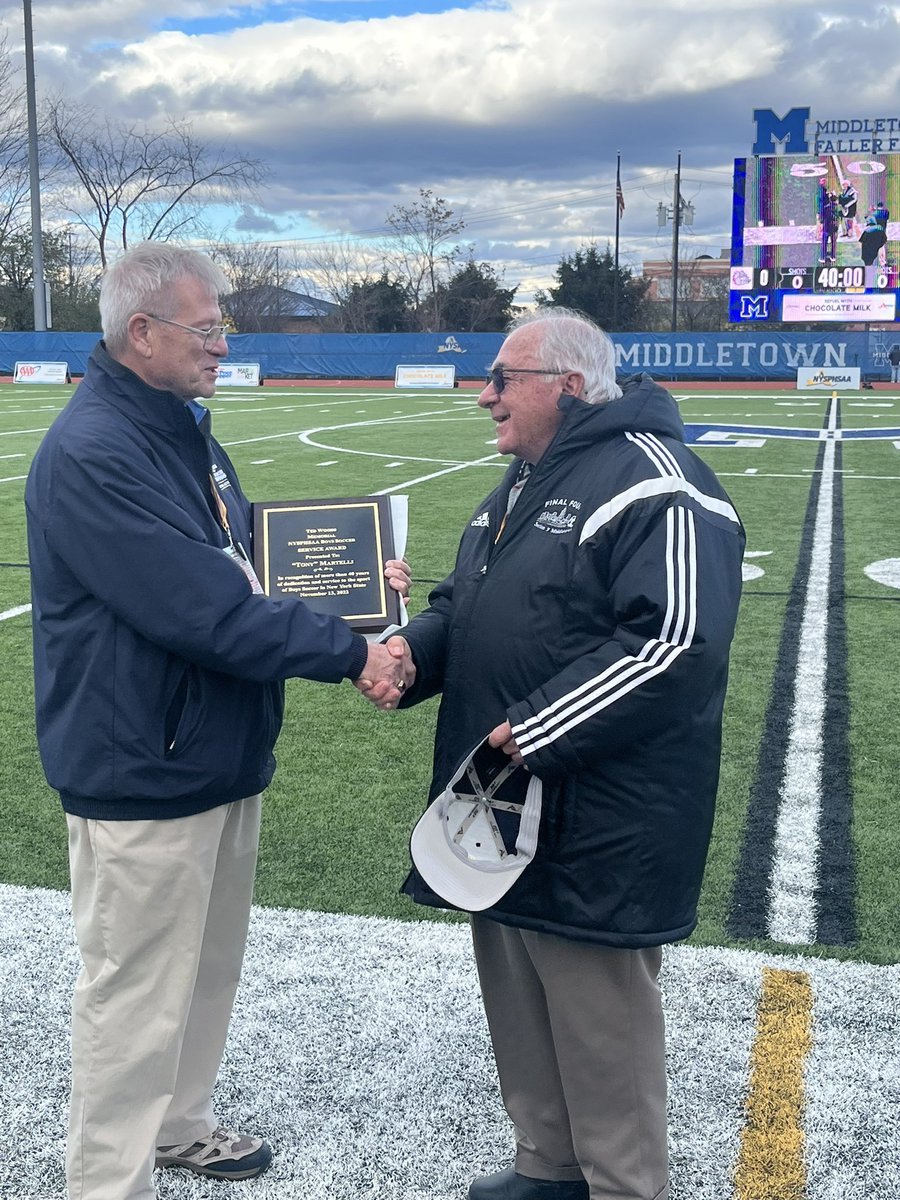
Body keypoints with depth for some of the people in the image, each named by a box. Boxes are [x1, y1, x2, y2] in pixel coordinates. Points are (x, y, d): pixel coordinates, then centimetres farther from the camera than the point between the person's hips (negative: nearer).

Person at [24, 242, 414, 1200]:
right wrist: (348, 653, -20)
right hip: (142, 775, -10)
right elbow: (203, 610, -27)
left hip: (222, 757, 10)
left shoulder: (184, 431, 11)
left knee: (206, 968, 22)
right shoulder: (90, 453, -22)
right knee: (136, 994, 4)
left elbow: (246, 565, 19)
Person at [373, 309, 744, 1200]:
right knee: (518, 1005, 21)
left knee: (600, 1022, 4)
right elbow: (462, 607, 22)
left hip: (598, 829, -9)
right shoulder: (521, 485, 15)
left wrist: (534, 734, -23)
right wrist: (410, 649, -1)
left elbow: (674, 641, -26)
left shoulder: (651, 483, -16)